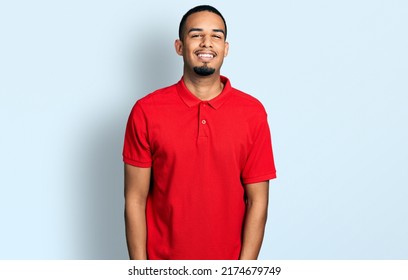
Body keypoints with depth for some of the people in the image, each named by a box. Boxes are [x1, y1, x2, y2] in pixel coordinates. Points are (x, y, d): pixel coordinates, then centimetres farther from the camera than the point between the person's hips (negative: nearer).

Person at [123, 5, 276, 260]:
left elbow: (257, 201, -6)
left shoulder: (252, 112, -8)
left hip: (228, 261, 1)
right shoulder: (146, 111, -10)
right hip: (162, 259, 0)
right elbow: (135, 199, -7)